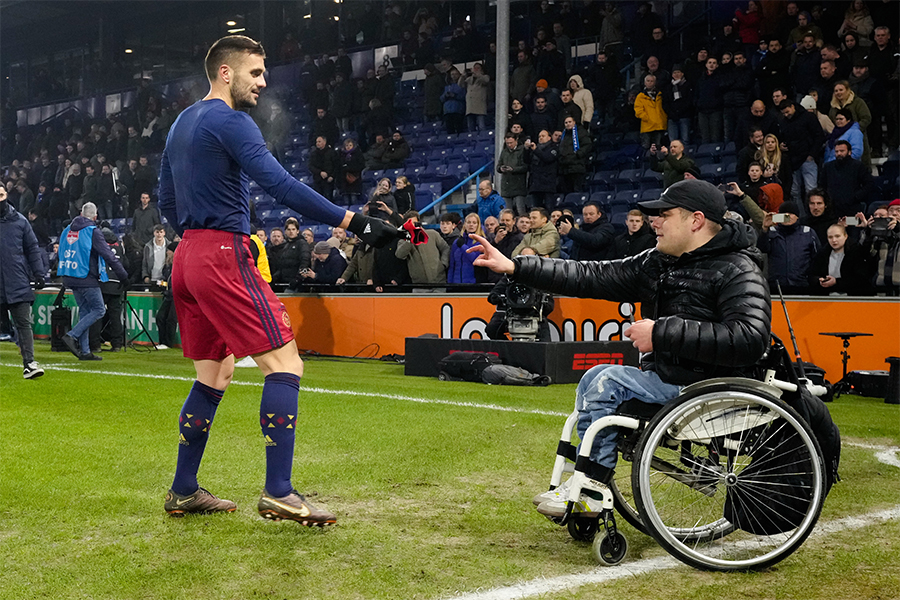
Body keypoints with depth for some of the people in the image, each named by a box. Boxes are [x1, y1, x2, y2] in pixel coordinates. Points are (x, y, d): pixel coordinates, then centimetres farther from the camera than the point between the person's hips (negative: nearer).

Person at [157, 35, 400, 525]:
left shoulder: (181, 123, 20)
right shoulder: (229, 121, -10)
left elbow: (167, 202, 25)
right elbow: (280, 185, -22)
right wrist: (352, 222, -25)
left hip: (187, 257, 10)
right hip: (224, 256, -10)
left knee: (215, 375, 17)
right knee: (285, 365, -9)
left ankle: (184, 492, 21)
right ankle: (278, 493, -12)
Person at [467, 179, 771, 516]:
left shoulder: (737, 271, -14)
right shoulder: (657, 264, 12)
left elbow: (751, 339, -29)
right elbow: (594, 277, 9)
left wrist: (662, 333, -28)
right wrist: (515, 268, 2)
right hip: (667, 379, 9)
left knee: (607, 379, -16)